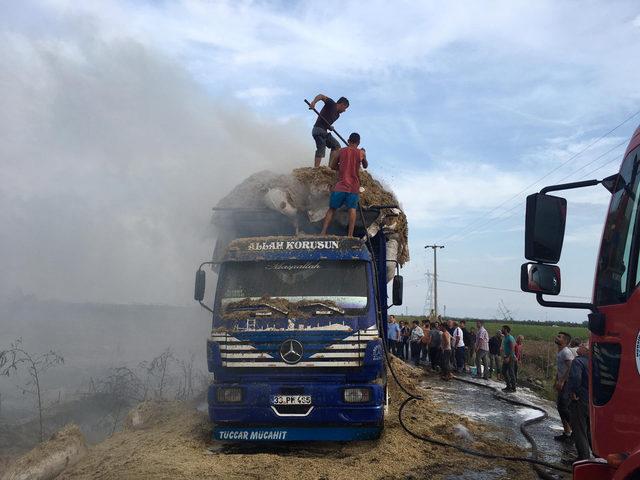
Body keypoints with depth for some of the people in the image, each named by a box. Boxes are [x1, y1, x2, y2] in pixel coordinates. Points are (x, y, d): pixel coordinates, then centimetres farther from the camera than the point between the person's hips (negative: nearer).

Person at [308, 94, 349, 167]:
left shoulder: (337, 115, 20)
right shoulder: (331, 104, -3)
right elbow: (321, 96, -14)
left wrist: (330, 127, -2)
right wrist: (314, 102, -35)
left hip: (324, 132, 10)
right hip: (318, 130, -10)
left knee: (336, 146, 13)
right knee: (321, 149, -18)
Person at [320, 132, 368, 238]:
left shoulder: (342, 151, 5)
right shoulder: (361, 153, 4)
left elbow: (332, 166, 12)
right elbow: (365, 166, 23)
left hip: (341, 185, 1)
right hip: (354, 186, -1)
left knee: (332, 209, 7)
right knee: (352, 209, 0)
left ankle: (323, 232, -2)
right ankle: (350, 235, -11)